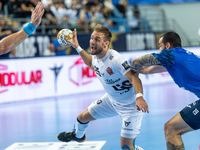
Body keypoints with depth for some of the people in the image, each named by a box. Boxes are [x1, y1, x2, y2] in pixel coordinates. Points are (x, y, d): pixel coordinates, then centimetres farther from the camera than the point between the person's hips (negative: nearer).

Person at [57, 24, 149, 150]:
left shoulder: (114, 59, -33)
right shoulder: (96, 57, -6)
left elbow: (134, 77, -38)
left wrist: (139, 97, -54)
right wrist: (77, 47, 16)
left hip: (131, 106, -8)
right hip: (111, 100, 8)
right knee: (82, 117, 22)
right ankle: (78, 135, 56)